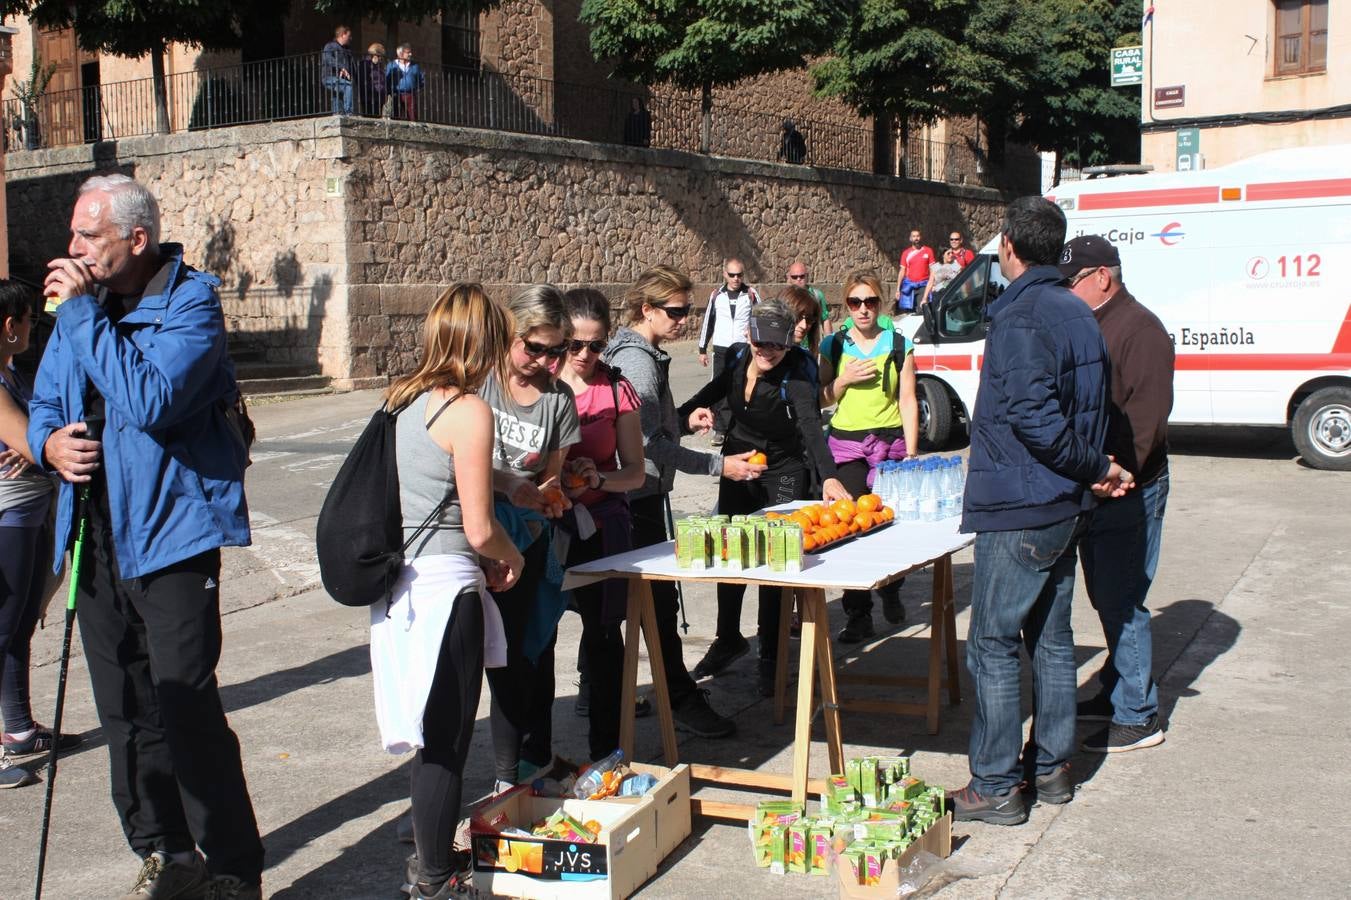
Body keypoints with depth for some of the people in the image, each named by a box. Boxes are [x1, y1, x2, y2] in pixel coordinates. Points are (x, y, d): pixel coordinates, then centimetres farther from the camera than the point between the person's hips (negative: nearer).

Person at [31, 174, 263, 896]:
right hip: (96, 534, 7)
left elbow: (150, 403, -25)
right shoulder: (81, 304, 11)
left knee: (185, 709, -7)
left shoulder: (191, 301, -11)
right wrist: (49, 441, -3)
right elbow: (44, 402, 20)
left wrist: (84, 313, -20)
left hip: (168, 532, -7)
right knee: (126, 713, 14)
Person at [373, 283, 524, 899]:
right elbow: (479, 530, -16)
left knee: (431, 734, 21)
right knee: (447, 741, 6)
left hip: (399, 584, 8)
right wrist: (513, 558, 4)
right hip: (446, 587, -8)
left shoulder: (402, 399, 7)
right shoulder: (468, 411, -15)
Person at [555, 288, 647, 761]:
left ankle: (605, 751, 15)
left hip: (601, 525, 0)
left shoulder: (617, 390, 0)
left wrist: (599, 478, -17)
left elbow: (635, 472, 3)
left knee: (603, 634, 4)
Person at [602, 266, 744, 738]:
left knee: (650, 592, 16)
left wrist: (684, 422, 9)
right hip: (640, 496, -10)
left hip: (640, 494, 10)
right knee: (660, 595, -6)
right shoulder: (637, 360, -18)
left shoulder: (641, 353, 14)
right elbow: (649, 443, -25)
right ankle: (681, 700, -1)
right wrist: (718, 465, -26)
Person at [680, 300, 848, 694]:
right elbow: (718, 386, 14)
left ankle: (770, 658, 10)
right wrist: (689, 410, -6)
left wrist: (829, 476, -57)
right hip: (737, 466, 6)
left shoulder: (795, 377, -25)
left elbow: (811, 425, -40)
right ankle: (728, 640, 33)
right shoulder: (737, 358, -8)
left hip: (785, 472, -5)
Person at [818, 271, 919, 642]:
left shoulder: (899, 345, 6)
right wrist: (844, 380, -7)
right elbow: (822, 400, 13)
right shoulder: (833, 345, 9)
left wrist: (911, 453, -2)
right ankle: (858, 615, -2)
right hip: (846, 444, 0)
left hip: (890, 441, 0)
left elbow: (908, 400, 4)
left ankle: (890, 591, 28)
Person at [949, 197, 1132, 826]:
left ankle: (995, 787, 4)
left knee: (993, 645, -1)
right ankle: (1051, 768, 25)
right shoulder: (1078, 314, 10)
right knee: (1051, 638, 16)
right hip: (1064, 508, 9)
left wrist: (1094, 467, -12)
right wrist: (1095, 470, 7)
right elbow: (1091, 410, 13)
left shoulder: (1020, 317, -18)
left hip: (1017, 511, -9)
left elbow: (1036, 418, -24)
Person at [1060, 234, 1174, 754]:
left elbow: (1146, 418, -22)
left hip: (1128, 492, -9)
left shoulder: (1139, 329, -14)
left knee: (1120, 603, -6)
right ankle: (1115, 692, 29)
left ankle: (1137, 717, 2)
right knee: (1106, 598, 17)